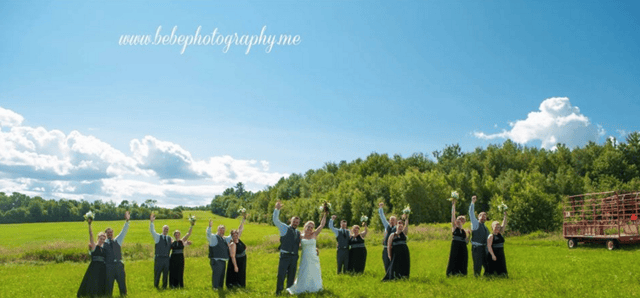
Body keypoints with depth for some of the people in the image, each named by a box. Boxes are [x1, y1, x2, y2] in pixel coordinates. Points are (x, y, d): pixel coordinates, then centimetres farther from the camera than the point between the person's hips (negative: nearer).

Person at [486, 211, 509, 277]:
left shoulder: (500, 234, 11)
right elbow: (489, 246, -15)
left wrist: (505, 216, 3)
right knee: (493, 266, -6)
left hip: (501, 254, 7)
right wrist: (493, 255, -21)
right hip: (494, 254, -7)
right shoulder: (491, 236, -8)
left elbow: (504, 225, 9)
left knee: (501, 267, 5)